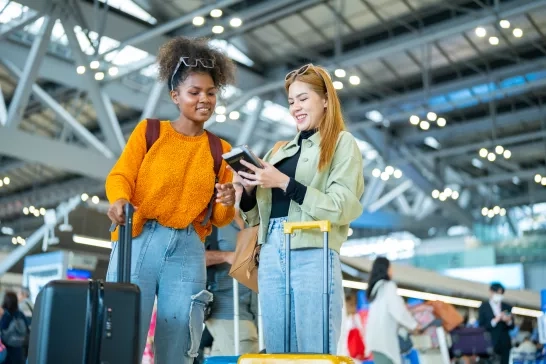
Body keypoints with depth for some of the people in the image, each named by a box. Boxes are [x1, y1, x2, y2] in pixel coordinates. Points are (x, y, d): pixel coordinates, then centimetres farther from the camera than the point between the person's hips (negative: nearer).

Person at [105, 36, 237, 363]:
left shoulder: (221, 150, 14)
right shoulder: (149, 130, 9)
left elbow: (217, 218, 14)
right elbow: (120, 175, -1)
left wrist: (226, 204, -9)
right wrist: (119, 199, -22)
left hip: (188, 250, 2)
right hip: (139, 240, -2)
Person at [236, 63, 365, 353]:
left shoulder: (342, 143, 6)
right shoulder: (279, 151, 21)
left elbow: (343, 208, -8)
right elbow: (255, 217, 21)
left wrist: (285, 183, -12)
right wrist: (248, 188, 0)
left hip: (313, 255, -5)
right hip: (271, 255, 6)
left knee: (315, 355, -4)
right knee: (277, 355, 8)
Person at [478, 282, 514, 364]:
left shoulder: (507, 307, 14)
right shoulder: (484, 306, 3)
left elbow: (512, 326, 11)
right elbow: (481, 326, -5)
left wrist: (508, 321, -10)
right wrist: (494, 321, -17)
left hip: (505, 343, 3)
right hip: (490, 342, -3)